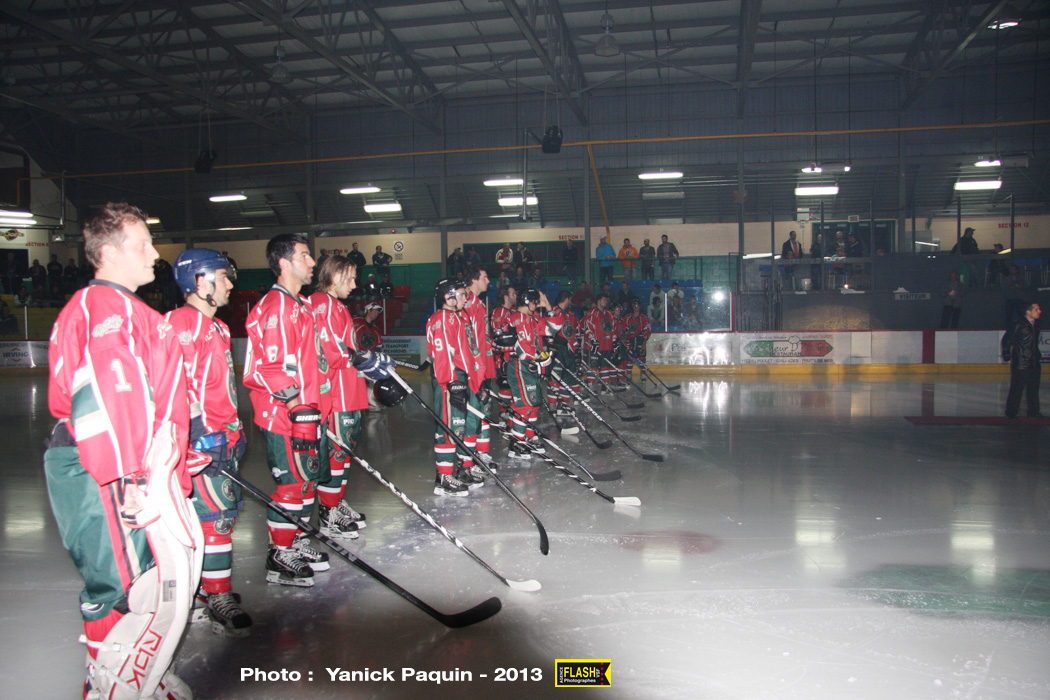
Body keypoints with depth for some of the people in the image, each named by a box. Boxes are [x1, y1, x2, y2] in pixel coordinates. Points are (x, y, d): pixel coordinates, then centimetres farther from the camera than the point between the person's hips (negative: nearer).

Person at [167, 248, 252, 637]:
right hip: (200, 440, -10)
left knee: (226, 509, 15)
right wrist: (200, 430, -25)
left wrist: (235, 429, 24)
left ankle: (207, 583, 29)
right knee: (216, 514, -9)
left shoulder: (216, 327, 19)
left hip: (221, 437, 10)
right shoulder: (181, 322, -13)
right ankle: (219, 601, 0)